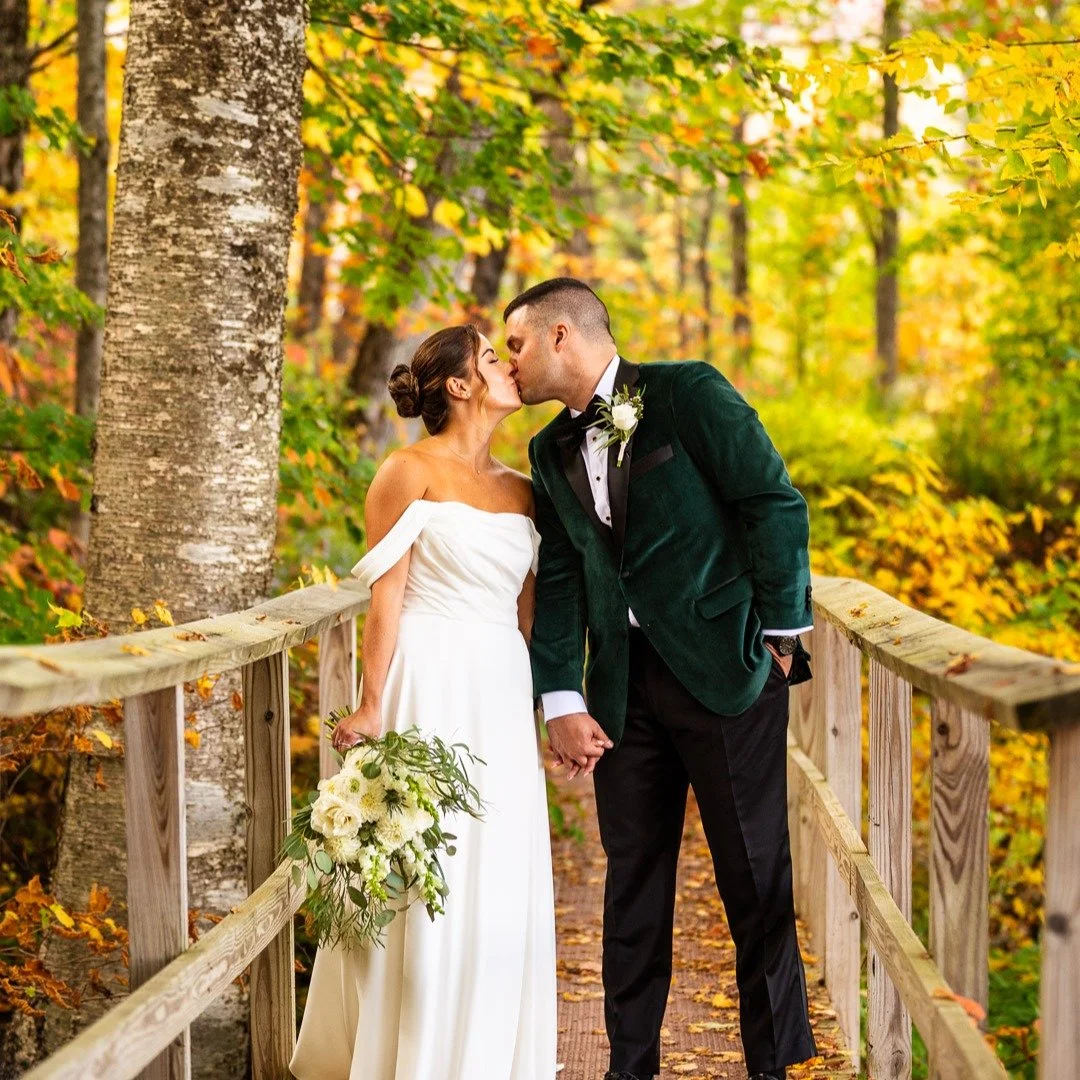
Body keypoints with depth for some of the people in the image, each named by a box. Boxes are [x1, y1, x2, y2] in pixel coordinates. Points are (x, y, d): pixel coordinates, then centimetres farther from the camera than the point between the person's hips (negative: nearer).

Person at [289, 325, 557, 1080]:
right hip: (429, 686, -6)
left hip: (502, 697, 6)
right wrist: (372, 707, -13)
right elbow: (386, 595, -7)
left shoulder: (522, 490, 14)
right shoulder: (411, 472, -3)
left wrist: (535, 710, 12)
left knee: (500, 885, 7)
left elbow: (526, 611, 15)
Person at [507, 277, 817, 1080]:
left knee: (755, 874, 2)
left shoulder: (688, 394, -7)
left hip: (726, 666, -5)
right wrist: (561, 701, 0)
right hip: (625, 682, 6)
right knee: (634, 873, 10)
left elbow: (777, 505, -10)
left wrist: (781, 634, -9)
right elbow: (559, 581, 9)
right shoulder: (553, 450, 12)